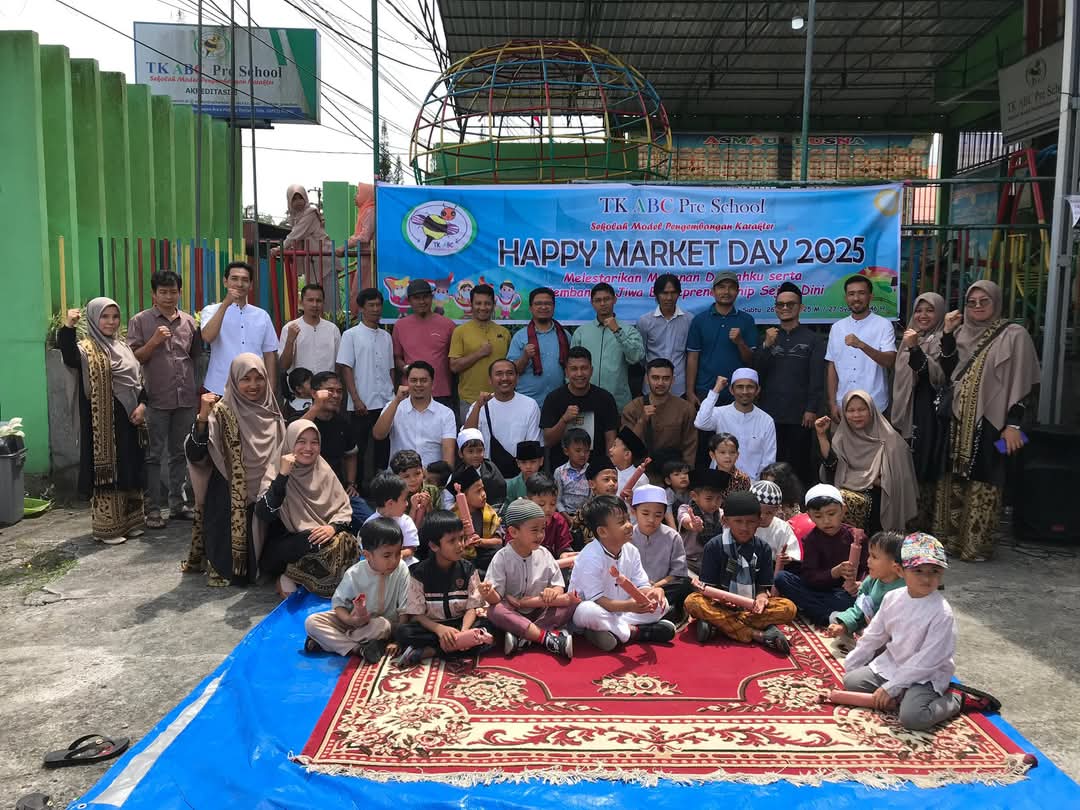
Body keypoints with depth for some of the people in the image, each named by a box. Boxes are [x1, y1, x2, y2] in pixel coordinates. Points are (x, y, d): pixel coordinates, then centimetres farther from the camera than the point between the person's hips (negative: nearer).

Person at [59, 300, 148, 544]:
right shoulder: (87, 349, -8)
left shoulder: (123, 347, 14)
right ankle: (106, 528, 7)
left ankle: (130, 522, 23)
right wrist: (67, 328, -46)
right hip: (103, 422, -6)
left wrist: (142, 404, -2)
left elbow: (138, 380, 16)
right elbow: (70, 358, -31)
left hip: (129, 419, 7)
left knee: (129, 470, 12)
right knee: (106, 471, -2)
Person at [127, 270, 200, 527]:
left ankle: (177, 503, 22)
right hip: (156, 399, -4)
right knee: (153, 455, 1)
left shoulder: (188, 321, 11)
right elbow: (133, 358, -4)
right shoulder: (140, 321, 1)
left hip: (186, 398, 4)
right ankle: (153, 508, 6)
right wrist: (154, 341, -15)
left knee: (180, 453, 12)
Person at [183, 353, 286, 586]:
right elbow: (194, 455, -20)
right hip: (228, 503, -5)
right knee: (228, 555, -3)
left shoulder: (271, 413, 5)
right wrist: (203, 416, -31)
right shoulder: (222, 413, -10)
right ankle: (221, 569, 24)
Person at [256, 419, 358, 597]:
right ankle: (285, 576, -10)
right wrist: (283, 475, -28)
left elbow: (344, 508, 5)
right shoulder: (276, 472, -7)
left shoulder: (323, 470, 5)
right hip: (285, 548, -5)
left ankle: (294, 576, -11)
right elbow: (263, 514, -23)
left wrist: (333, 527, -16)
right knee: (320, 543, -35)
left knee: (346, 543, -27)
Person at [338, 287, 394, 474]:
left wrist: (393, 395, 10)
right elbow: (346, 369, -5)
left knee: (384, 448, 7)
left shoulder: (386, 336, 12)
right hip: (362, 404, -4)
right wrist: (356, 399, -12)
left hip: (386, 402, 4)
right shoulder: (351, 335, -1)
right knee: (358, 450, 3)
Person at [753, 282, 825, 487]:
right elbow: (757, 370, 5)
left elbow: (817, 378, -2)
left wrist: (812, 409, -11)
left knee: (799, 466, 0)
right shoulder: (768, 336, 16)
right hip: (769, 412, 3)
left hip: (799, 415, -3)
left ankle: (802, 498, 9)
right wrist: (767, 345, -9)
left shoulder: (813, 339, 5)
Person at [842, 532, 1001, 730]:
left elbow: (927, 660, -22)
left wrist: (891, 687, -22)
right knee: (852, 681, -5)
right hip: (890, 664, 6)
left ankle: (955, 700, 0)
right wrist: (850, 665, 8)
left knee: (912, 717, -28)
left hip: (926, 675, -6)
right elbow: (874, 636, 9)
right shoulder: (892, 598, -3)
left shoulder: (942, 613, -22)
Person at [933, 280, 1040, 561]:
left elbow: (1022, 384, -7)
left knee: (982, 482, -3)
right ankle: (950, 538, 19)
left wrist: (1013, 424, -14)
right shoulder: (962, 334, 12)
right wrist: (947, 334, -4)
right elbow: (948, 372, 2)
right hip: (960, 420, 5)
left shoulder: (1014, 335, -4)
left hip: (990, 421, -5)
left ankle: (976, 545, 4)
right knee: (954, 479, 9)